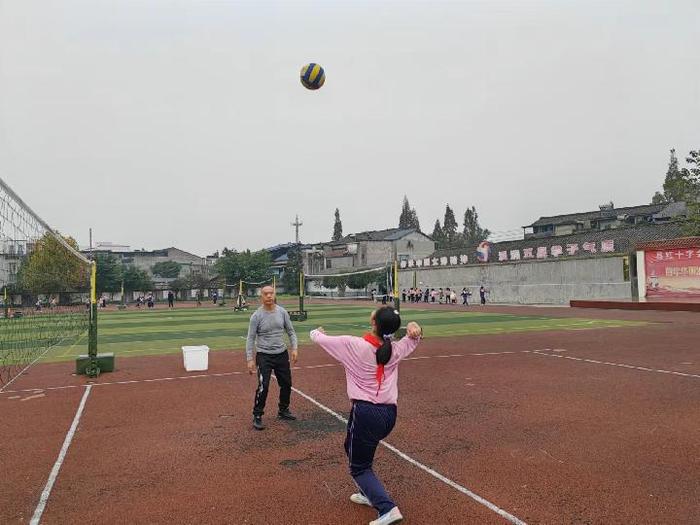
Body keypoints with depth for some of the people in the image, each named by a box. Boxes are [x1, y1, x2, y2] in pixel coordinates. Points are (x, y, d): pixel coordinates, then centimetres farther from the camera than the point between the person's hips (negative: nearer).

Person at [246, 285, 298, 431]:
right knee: (263, 387, -11)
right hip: (264, 356, -4)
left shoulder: (282, 312, -1)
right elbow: (251, 338, -8)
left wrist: (294, 348, -3)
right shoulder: (257, 316, -11)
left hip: (282, 354, 5)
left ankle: (283, 411, 35)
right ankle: (257, 417, 7)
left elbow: (291, 331, 8)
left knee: (286, 384, 14)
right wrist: (250, 359, -13)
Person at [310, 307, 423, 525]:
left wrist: (316, 331, 24)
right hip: (389, 414, 6)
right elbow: (413, 339, 22)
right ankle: (370, 494, 42)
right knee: (352, 447, 30)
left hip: (366, 413, -6)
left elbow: (319, 338, 1)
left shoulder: (352, 344, -13)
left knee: (359, 467, 9)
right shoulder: (395, 349, 1)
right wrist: (414, 329, -1)